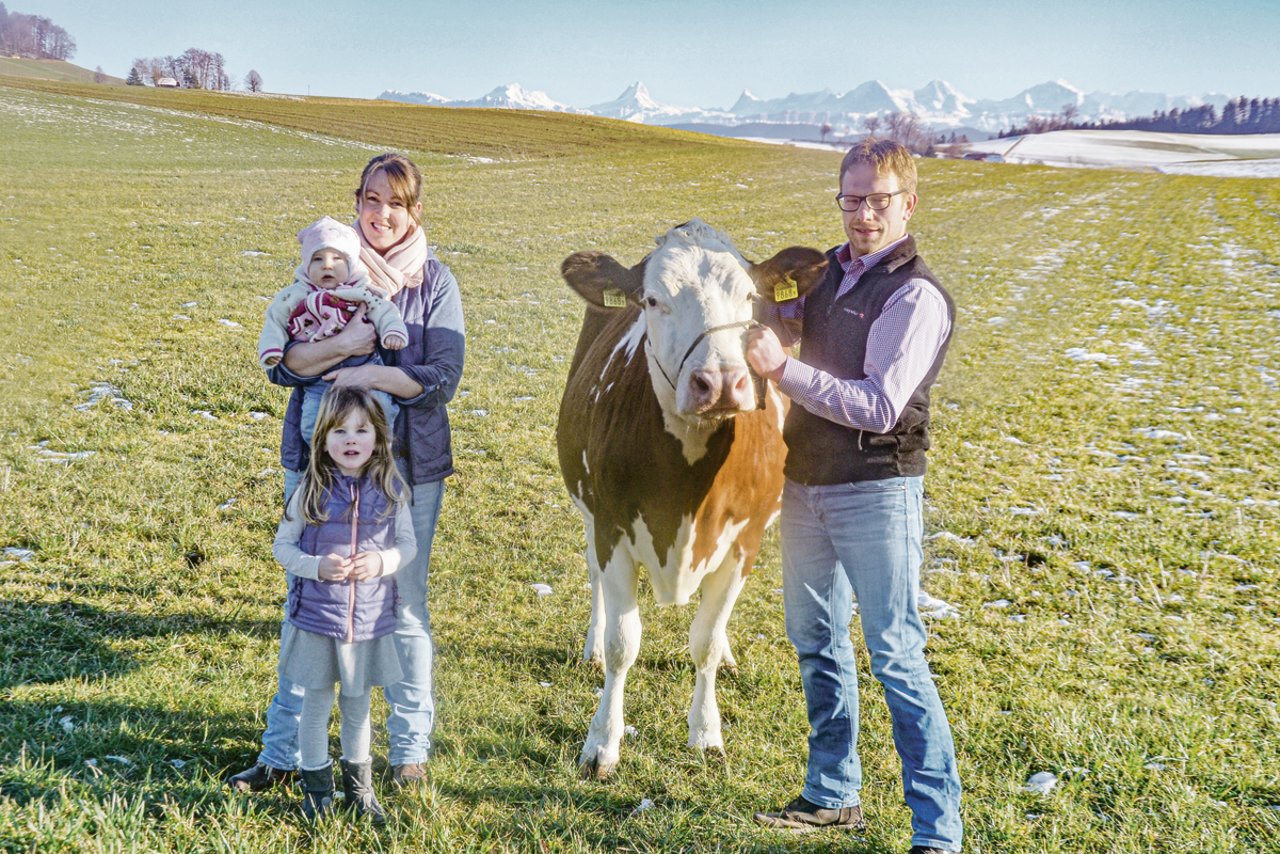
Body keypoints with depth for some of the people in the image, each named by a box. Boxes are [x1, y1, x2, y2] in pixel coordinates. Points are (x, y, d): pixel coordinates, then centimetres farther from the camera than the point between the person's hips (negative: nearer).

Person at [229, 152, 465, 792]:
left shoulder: (436, 283, -1)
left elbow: (442, 379, -10)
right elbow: (282, 362, -6)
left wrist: (374, 375, -22)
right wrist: (343, 344, -22)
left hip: (407, 468, -1)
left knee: (402, 607, 9)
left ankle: (410, 749, 23)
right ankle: (285, 751, 21)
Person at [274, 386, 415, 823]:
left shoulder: (390, 490, -5)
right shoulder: (312, 490, -9)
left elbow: (408, 544, 4)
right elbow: (282, 546, -2)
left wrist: (383, 562, -16)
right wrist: (317, 566, -19)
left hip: (369, 620, 1)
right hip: (315, 618, -1)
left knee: (358, 704, 17)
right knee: (316, 703, 13)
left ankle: (358, 782, 36)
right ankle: (317, 786, 30)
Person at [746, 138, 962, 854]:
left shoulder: (916, 296, -14)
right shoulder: (827, 272, 8)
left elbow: (879, 406, -22)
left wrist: (783, 369, -25)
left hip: (877, 491, -8)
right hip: (805, 481, 8)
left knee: (896, 654, -6)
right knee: (816, 640, 16)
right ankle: (834, 795, 32)